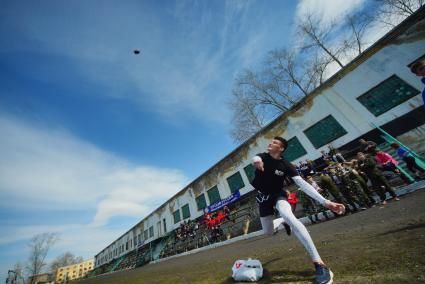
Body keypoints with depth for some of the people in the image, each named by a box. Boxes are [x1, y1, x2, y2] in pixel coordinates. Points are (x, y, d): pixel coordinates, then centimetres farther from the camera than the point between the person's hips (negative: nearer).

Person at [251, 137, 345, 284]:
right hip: (263, 197, 2)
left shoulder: (286, 165, -15)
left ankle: (319, 264, -27)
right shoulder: (262, 156, -12)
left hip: (277, 195, -2)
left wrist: (325, 202, -28)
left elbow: (303, 184, -18)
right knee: (268, 232, 8)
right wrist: (257, 161, -61)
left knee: (289, 217, -34)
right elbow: (255, 158, -35)